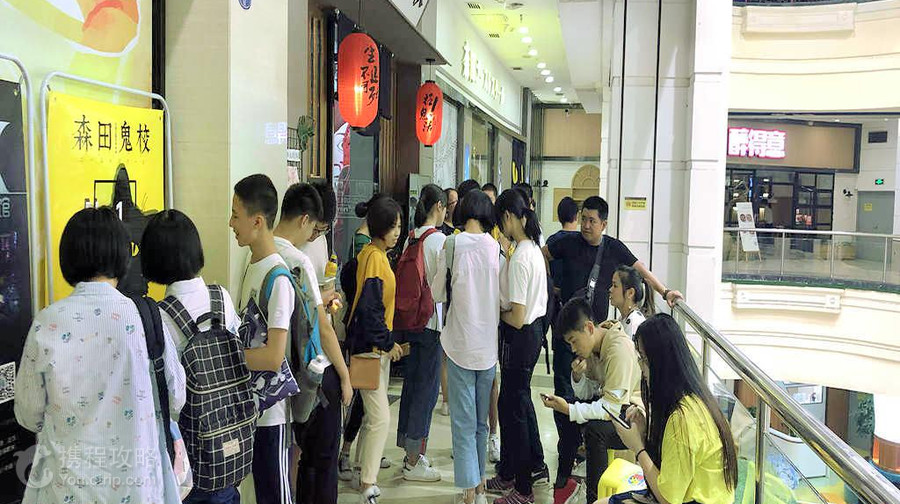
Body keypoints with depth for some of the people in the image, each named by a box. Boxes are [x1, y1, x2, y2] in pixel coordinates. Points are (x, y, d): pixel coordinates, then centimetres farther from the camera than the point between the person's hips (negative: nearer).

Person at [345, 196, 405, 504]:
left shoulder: (377, 254, 13)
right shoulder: (373, 256, -18)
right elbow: (369, 307, -22)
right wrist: (387, 342, -14)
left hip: (377, 345, 10)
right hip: (369, 347, -10)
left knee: (374, 413, 20)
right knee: (380, 417, -10)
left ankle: (366, 462, 34)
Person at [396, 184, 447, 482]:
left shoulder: (411, 238, 5)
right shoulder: (439, 240, -15)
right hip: (433, 320, -7)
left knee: (412, 382, 15)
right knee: (428, 387, 1)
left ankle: (410, 451, 28)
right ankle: (414, 463, 8)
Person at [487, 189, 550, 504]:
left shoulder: (519, 258, -23)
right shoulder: (534, 248, 6)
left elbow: (517, 317, -24)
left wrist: (496, 310, -7)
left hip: (520, 337, -10)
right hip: (535, 329, 10)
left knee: (514, 407, 3)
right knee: (520, 401, 23)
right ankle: (535, 466, 38)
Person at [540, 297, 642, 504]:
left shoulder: (619, 349, -26)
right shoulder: (593, 345, 2)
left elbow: (613, 407, -28)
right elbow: (587, 394, 7)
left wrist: (569, 409, -28)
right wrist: (577, 376, -14)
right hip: (613, 404, 10)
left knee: (595, 430, -32)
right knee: (561, 407, 3)